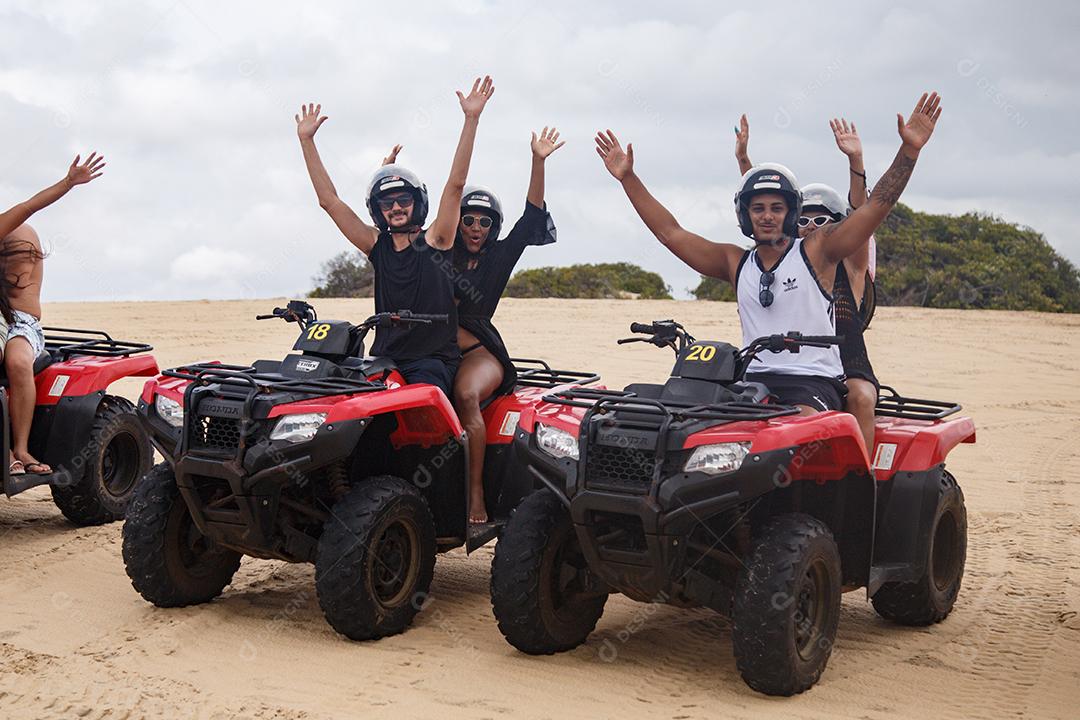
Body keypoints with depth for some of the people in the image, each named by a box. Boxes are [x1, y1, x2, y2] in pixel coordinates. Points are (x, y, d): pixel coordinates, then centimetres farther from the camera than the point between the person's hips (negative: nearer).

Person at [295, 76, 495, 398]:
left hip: (433, 361, -3)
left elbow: (456, 183, -7)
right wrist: (307, 140, 9)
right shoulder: (378, 245, 12)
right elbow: (329, 201, 11)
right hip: (385, 359, 4)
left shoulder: (433, 241, 2)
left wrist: (471, 119, -14)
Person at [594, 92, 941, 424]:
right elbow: (670, 233, 18)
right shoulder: (736, 263, 17)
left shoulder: (815, 250, 6)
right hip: (753, 383, 4)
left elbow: (877, 205, -2)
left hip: (814, 383, -4)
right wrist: (628, 178, 15)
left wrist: (909, 149, -12)